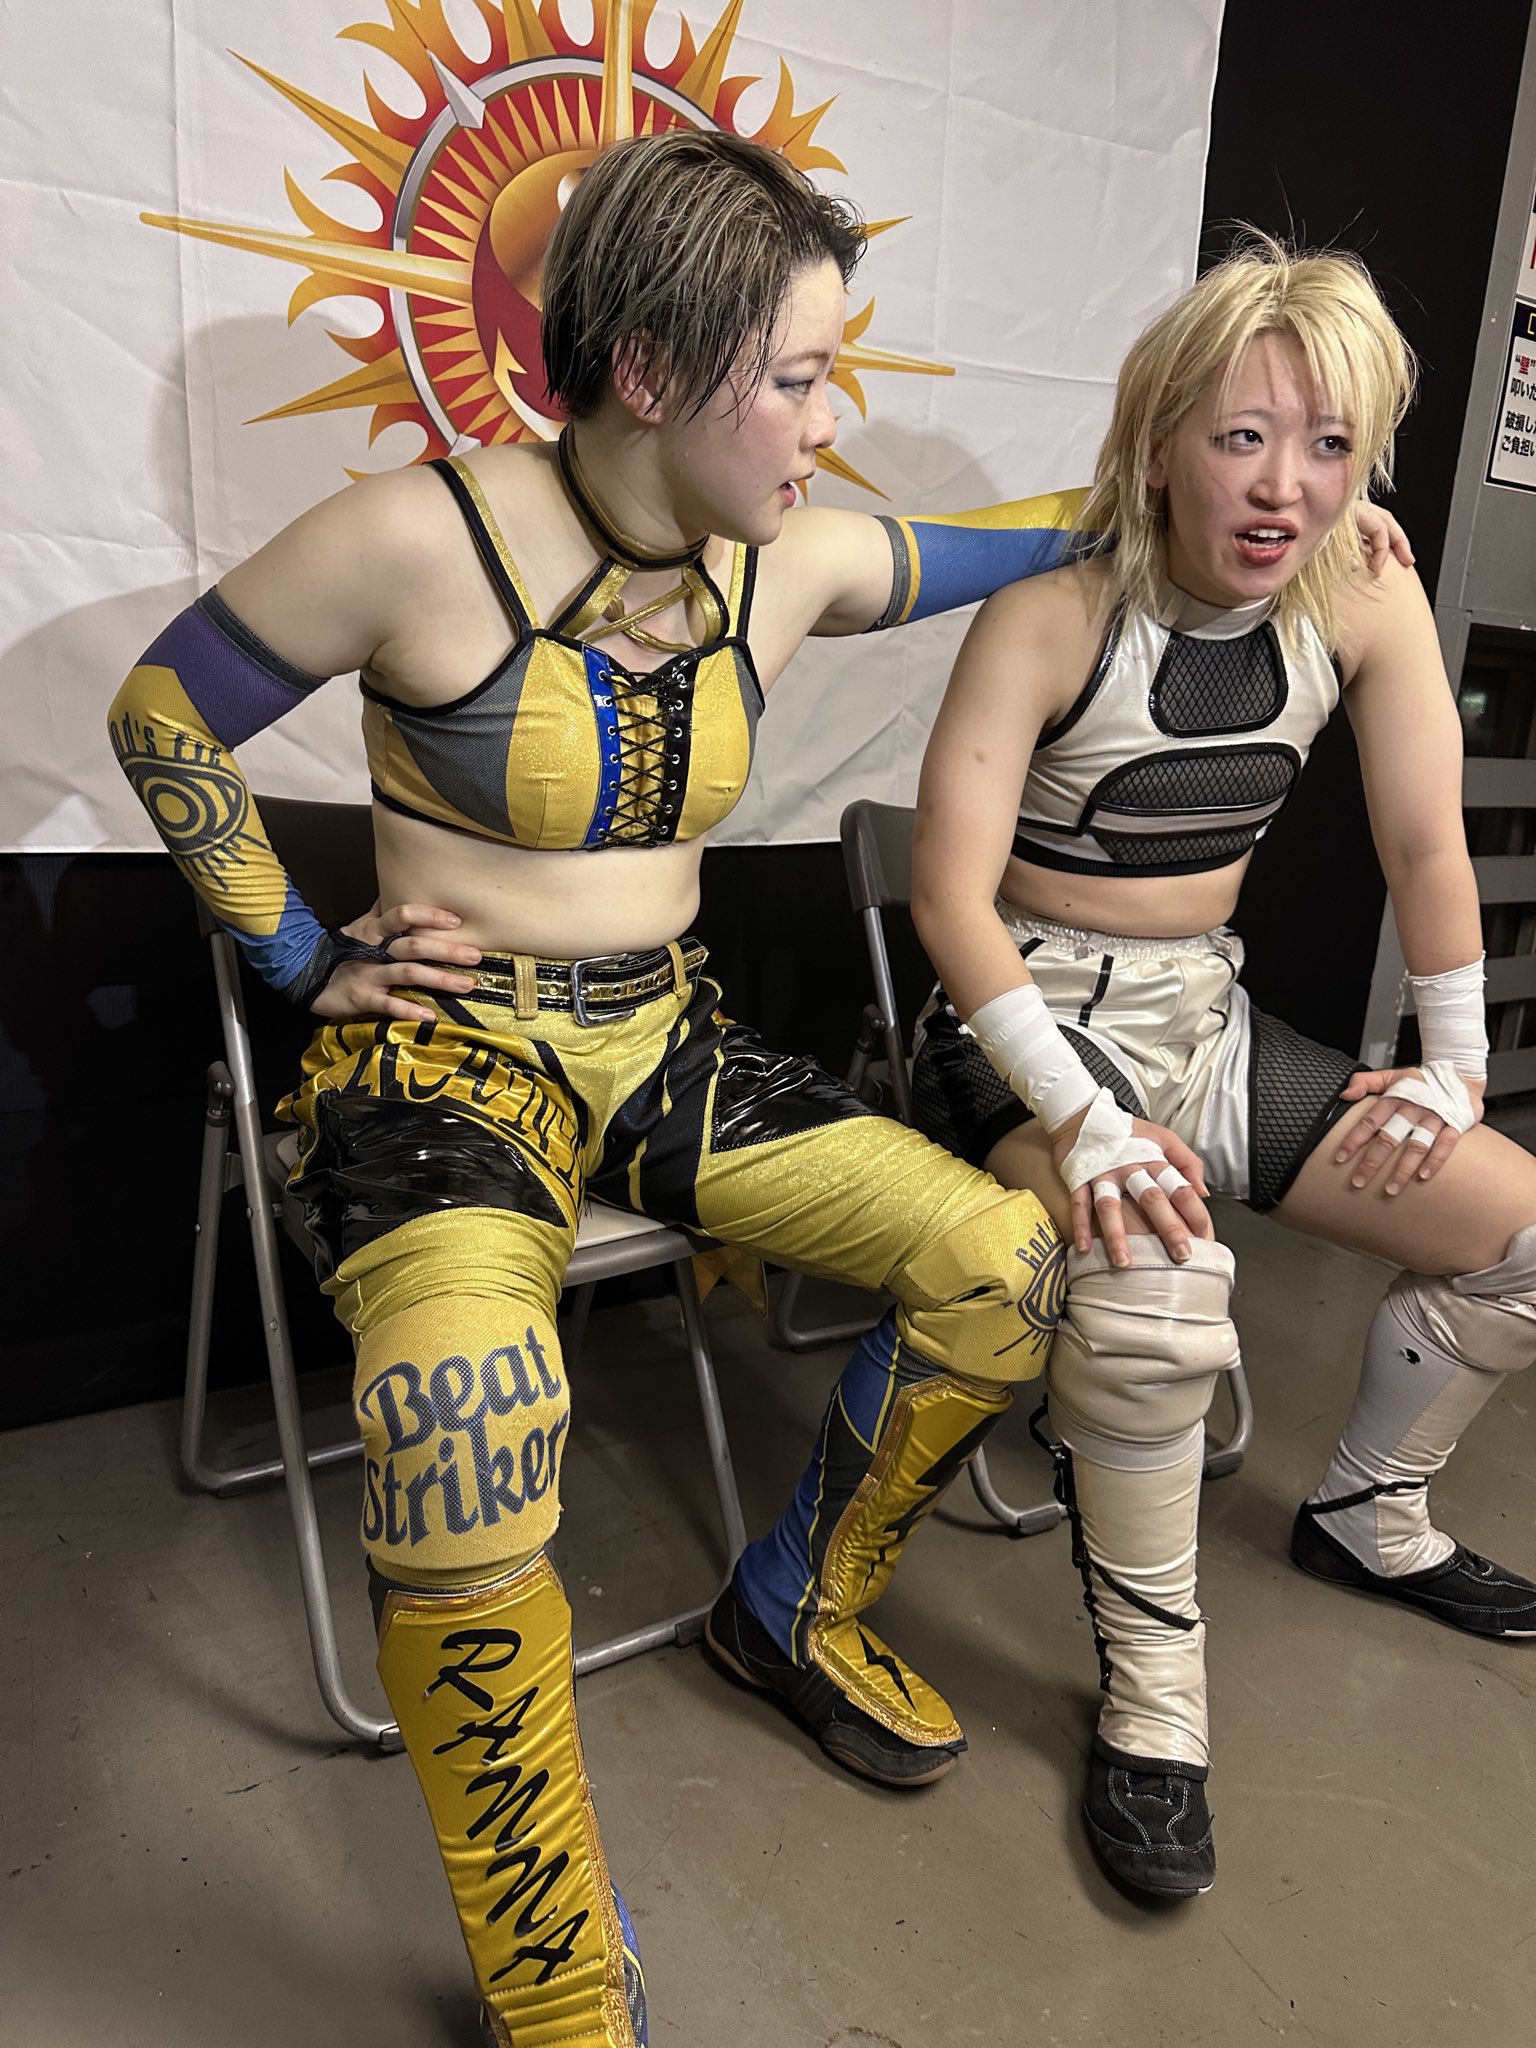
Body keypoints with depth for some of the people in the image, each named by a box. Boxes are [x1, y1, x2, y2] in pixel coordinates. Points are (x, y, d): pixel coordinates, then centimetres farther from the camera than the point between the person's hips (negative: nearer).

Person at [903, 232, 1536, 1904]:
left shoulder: (1365, 602, -3)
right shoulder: (1053, 619, -17)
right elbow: (950, 890, -23)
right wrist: (1079, 1114, -32)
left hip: (1206, 1012, 6)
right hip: (1031, 1025, -6)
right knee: (1158, 1283, -36)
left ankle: (1367, 1514, 29)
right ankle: (1150, 1685, -9)